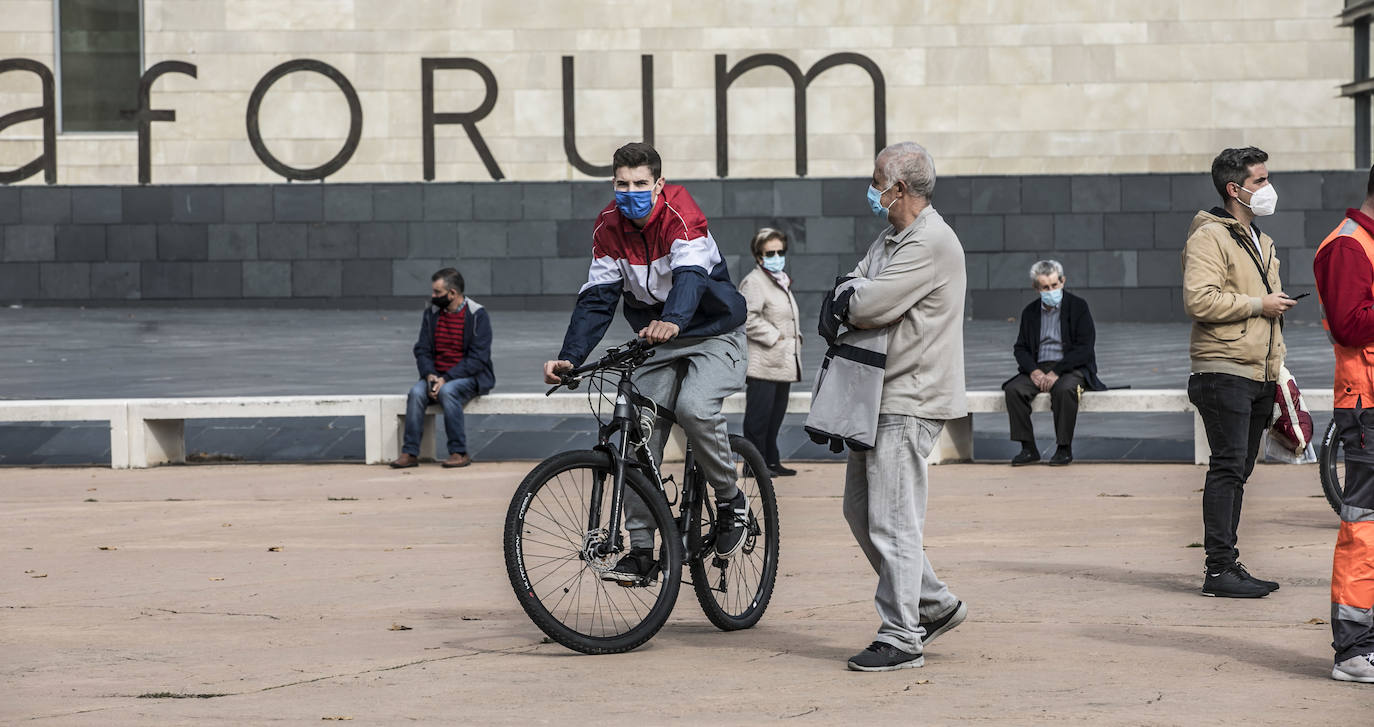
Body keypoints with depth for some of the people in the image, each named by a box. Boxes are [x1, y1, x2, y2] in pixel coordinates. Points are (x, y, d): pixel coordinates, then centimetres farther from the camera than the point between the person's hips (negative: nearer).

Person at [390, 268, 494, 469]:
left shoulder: (477, 316, -8)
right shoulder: (432, 313, 9)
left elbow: (478, 358, -14)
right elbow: (422, 350, 9)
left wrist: (447, 379, -21)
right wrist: (429, 375, -12)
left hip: (471, 376, -5)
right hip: (438, 375, 5)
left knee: (447, 391, -35)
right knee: (416, 392, -25)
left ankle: (459, 453, -27)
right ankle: (410, 452, -23)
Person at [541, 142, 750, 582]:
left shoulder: (682, 216, -22)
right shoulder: (608, 227, -5)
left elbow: (690, 276, -40)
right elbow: (597, 298, -7)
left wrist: (673, 320, -61)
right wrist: (569, 357, -21)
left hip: (712, 335, -5)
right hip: (657, 344, 5)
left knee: (694, 407, -31)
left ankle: (731, 500, -7)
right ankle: (640, 551, 1)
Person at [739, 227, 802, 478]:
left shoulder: (782, 282, 22)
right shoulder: (753, 282, -9)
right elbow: (748, 318, -20)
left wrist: (795, 336, 16)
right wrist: (775, 337, -17)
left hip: (784, 363, 9)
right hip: (763, 364, -9)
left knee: (776, 414, 12)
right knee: (759, 415, -7)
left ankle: (771, 461, 19)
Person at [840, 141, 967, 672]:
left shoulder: (930, 243, -16)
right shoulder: (892, 238, 17)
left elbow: (870, 306, -23)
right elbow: (850, 289, 12)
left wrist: (849, 301, -1)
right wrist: (856, 301, -11)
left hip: (908, 402, -10)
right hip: (880, 397, 10)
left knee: (892, 522, -7)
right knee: (860, 509, 15)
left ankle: (901, 638, -1)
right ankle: (934, 604, 24)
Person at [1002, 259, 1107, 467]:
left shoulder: (1078, 306, -1)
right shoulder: (1030, 312, 13)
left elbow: (1084, 348, -9)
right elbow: (1020, 348, 12)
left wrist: (1057, 372, -18)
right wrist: (1033, 370, -10)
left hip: (1071, 368, -4)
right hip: (1039, 369, 4)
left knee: (1064, 390, -37)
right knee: (1014, 390, -24)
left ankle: (1064, 448, -23)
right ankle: (1028, 448, -17)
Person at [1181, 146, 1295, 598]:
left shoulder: (1261, 242, 22)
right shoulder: (1210, 237, -8)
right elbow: (1199, 300, -22)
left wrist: (1279, 369, 23)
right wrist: (1258, 305, -15)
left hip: (1257, 375, 9)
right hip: (1224, 373, -9)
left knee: (1238, 470, 10)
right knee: (1228, 467, -11)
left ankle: (1228, 564, 14)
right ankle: (1219, 568, -10)